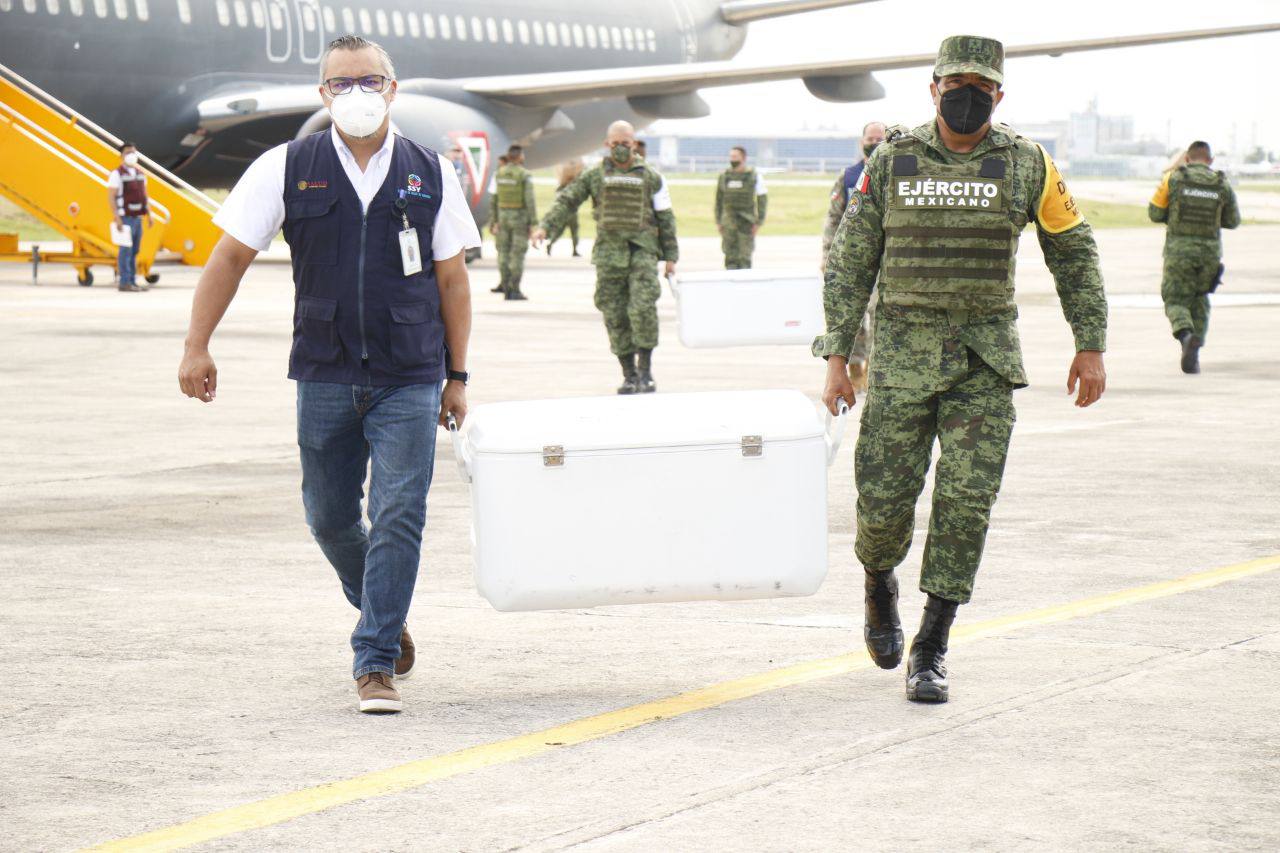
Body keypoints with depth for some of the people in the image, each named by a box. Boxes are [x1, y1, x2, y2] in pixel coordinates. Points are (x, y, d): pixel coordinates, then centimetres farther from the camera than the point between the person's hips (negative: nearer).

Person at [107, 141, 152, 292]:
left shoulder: (140, 174, 13)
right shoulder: (117, 174, -8)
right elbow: (111, 197, -13)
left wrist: (149, 215, 13)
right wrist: (117, 218, -20)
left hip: (137, 218, 7)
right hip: (125, 218, -7)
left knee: (134, 252, 8)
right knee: (126, 250, -8)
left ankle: (132, 282, 11)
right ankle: (124, 282, -7)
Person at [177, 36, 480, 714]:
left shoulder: (429, 175, 3)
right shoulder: (287, 169, 0)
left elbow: (451, 279, 9)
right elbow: (231, 256, 4)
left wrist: (457, 376, 8)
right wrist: (197, 347, -1)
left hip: (409, 380, -1)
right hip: (325, 376, 1)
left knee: (397, 518, -9)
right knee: (330, 518, 10)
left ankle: (376, 663, -2)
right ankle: (379, 612, 37)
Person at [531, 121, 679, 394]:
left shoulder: (651, 177, 6)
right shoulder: (594, 176, 8)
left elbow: (666, 218, 8)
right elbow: (567, 201, 5)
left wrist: (671, 257, 5)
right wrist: (545, 226, -10)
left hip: (643, 251, -2)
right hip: (609, 253, 2)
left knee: (643, 309, -15)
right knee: (615, 316, 2)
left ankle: (646, 372, -6)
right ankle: (629, 376, 10)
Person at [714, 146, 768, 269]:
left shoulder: (754, 176, -3)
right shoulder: (724, 176, 7)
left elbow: (762, 200, -2)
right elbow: (719, 200, 13)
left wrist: (759, 222, -8)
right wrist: (718, 222, 8)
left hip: (746, 221, -3)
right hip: (729, 220, 3)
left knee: (744, 257, -4)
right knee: (730, 255, -2)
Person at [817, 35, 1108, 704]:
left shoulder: (1027, 165, 0)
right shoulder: (891, 163, 0)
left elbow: (1073, 252, 10)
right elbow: (849, 264, 4)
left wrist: (1091, 345, 7)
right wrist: (836, 356, 0)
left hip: (986, 358, 0)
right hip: (903, 353, 0)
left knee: (966, 502, -7)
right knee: (885, 499, -1)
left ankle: (931, 650, 1)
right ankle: (880, 586, 33)